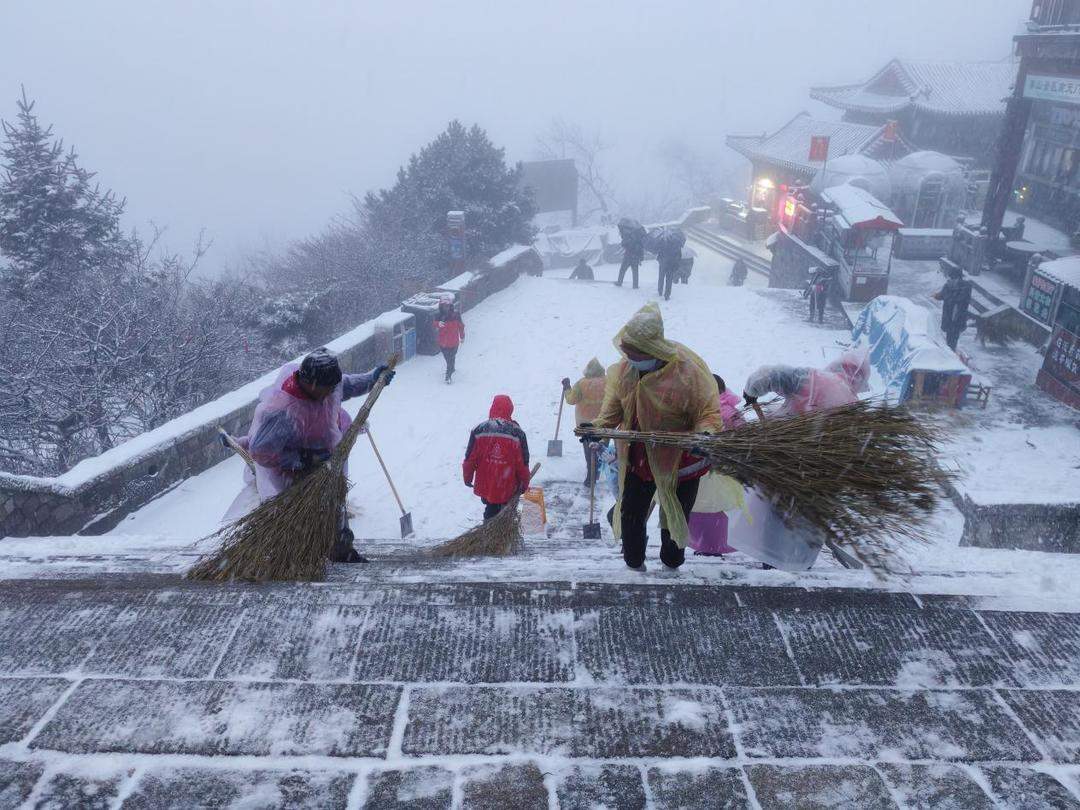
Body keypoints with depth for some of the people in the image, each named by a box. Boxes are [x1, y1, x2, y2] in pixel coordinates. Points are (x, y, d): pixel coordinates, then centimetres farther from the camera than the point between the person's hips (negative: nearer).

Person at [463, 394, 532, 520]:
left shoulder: (479, 430, -8)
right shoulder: (517, 433, -10)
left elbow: (470, 458, -2)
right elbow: (523, 462, -5)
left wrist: (468, 476, 14)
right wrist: (524, 483, 8)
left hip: (485, 485, 2)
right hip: (509, 487, -1)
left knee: (491, 511, 21)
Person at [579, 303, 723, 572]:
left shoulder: (689, 371, -27)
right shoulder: (624, 369, -11)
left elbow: (709, 413, -20)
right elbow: (614, 406, 3)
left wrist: (705, 435, -41)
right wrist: (599, 425, -15)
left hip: (679, 464, -4)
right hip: (637, 461, 4)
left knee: (674, 520, 18)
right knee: (631, 515, 18)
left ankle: (671, 565, 44)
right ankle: (634, 564, 43)